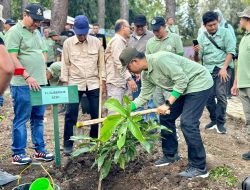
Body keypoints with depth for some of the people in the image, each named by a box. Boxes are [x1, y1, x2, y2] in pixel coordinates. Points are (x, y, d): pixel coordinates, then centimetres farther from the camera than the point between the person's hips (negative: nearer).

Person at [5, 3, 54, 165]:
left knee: (38, 118, 12)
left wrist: (43, 75, 10)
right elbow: (12, 58, -14)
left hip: (39, 83, 8)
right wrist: (27, 77, -19)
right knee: (21, 120, -2)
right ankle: (18, 154, 7)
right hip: (22, 85, -7)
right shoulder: (15, 32, -6)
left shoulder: (36, 32, 18)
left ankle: (40, 150, 21)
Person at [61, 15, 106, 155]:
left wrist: (102, 80, 2)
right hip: (74, 83, -1)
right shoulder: (68, 43, 0)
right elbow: (65, 64, 3)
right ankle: (68, 144, 11)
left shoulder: (96, 42, 1)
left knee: (96, 114, 5)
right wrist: (65, 82, -1)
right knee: (71, 115, -1)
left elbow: (101, 63, 7)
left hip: (93, 83, 1)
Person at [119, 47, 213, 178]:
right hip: (183, 88, 10)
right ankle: (170, 155, 25)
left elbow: (182, 80, -27)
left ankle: (199, 167, -5)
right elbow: (144, 97, 10)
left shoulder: (159, 59, -27)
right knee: (165, 117, 10)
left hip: (199, 83, -10)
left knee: (188, 123, -16)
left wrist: (168, 104, -24)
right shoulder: (146, 75, 3)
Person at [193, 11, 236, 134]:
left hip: (223, 68, -3)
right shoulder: (201, 37, 4)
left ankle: (220, 123, -4)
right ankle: (213, 120, 22)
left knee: (220, 94, -14)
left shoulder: (225, 33, -2)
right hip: (208, 69, 3)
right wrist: (196, 52, -19)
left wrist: (224, 68, -14)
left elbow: (230, 51, -5)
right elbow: (197, 59, 3)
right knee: (208, 97, 3)